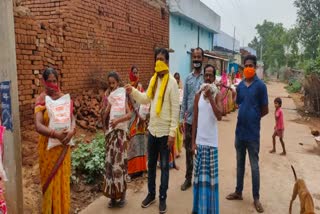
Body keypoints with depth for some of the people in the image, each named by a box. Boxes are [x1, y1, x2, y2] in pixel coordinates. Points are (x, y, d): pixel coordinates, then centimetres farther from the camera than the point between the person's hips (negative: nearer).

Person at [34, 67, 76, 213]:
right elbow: (38, 126, -18)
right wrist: (56, 133, -31)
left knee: (63, 177, 13)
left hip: (63, 145, 3)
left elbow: (72, 118, 0)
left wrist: (72, 130, -20)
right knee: (50, 179, 8)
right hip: (48, 145, -3)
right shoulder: (41, 100, -9)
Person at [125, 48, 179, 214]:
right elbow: (147, 99, 14)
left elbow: (175, 109, -14)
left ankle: (162, 198, 24)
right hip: (152, 129, 6)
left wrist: (172, 133, -16)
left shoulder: (172, 82, -12)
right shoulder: (153, 80, 7)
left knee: (164, 166, 8)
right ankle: (151, 194, 34)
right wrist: (133, 92, -1)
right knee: (151, 164, 16)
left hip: (165, 131, -6)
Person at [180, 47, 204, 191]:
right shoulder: (188, 78, 8)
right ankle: (188, 178, 27)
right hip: (189, 120, 4)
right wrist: (181, 118, 7)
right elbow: (184, 99, 9)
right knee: (189, 150, 13)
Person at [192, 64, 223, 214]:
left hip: (212, 142, -2)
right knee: (199, 176, 10)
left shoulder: (218, 95, -2)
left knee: (211, 176, 6)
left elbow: (219, 116, -18)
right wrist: (193, 141, 3)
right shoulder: (198, 95, 6)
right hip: (199, 141, 2)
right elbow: (195, 119, 6)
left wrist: (210, 97, -22)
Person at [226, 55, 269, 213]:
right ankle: (238, 192, 31)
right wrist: (244, 117, 4)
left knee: (254, 166, 4)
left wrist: (253, 118, 1)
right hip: (240, 131, 5)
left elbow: (265, 110, -5)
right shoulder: (240, 86, 7)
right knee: (240, 164, 16)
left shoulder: (260, 85, -8)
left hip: (253, 132, -5)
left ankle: (256, 198, 18)